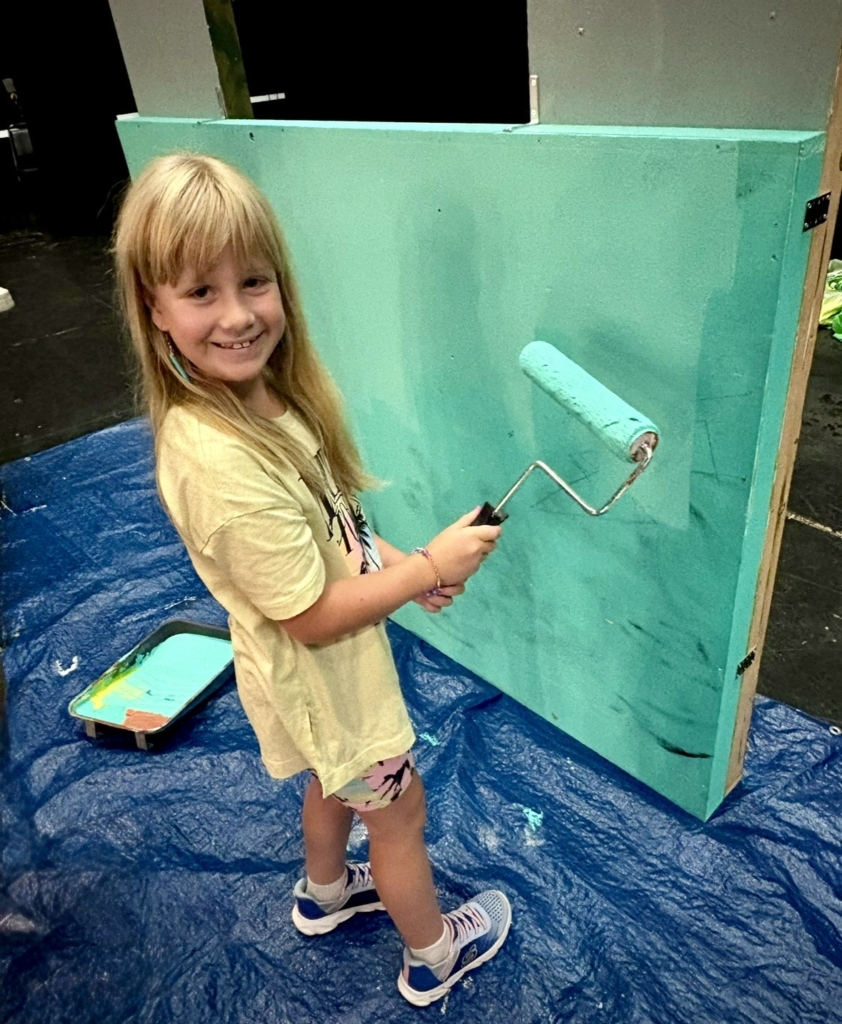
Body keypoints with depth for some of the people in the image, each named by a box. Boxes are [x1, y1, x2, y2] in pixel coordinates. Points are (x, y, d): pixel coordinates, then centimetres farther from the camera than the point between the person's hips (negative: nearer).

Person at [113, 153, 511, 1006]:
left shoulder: (257, 393, -10)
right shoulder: (221, 462, -38)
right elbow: (314, 618, -29)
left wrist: (395, 561, -7)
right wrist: (428, 567, -20)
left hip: (322, 672, 8)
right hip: (323, 679, -8)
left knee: (334, 782, 32)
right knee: (398, 809, 18)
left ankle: (324, 893, 63)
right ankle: (433, 956, 48)